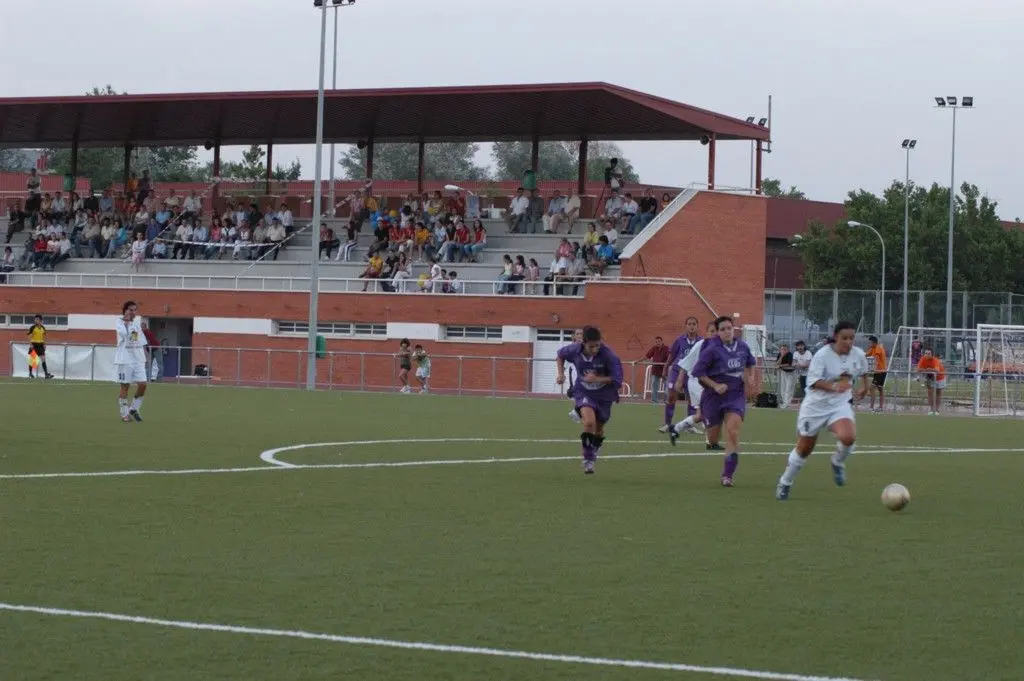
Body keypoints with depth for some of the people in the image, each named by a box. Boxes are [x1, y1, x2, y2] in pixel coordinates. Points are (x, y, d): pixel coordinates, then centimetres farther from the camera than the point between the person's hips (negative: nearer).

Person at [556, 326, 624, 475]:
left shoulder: (608, 355, -26)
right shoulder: (575, 350, -18)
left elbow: (617, 379, -23)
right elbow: (561, 354, 7)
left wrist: (596, 379, -29)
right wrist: (561, 373, -3)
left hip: (603, 395, 0)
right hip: (583, 393, 0)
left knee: (598, 428, 16)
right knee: (589, 421, -26)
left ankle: (596, 449, 49)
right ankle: (588, 459, -12)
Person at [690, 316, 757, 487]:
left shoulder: (742, 346, 0)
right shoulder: (712, 349, -14)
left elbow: (750, 363, 21)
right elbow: (698, 371, -11)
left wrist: (750, 378, 4)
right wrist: (715, 386, -18)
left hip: (736, 395, 2)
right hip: (714, 396, -2)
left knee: (733, 433, -18)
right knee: (712, 440, 7)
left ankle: (727, 476, -13)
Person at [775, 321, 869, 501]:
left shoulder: (858, 355, -5)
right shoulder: (823, 355, -20)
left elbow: (863, 371, 20)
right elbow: (812, 381, -28)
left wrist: (864, 386, 23)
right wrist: (833, 387, -41)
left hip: (840, 405, 3)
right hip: (815, 406, -3)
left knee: (848, 437, -28)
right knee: (804, 449, 8)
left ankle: (838, 463, 5)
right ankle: (785, 483, 31)